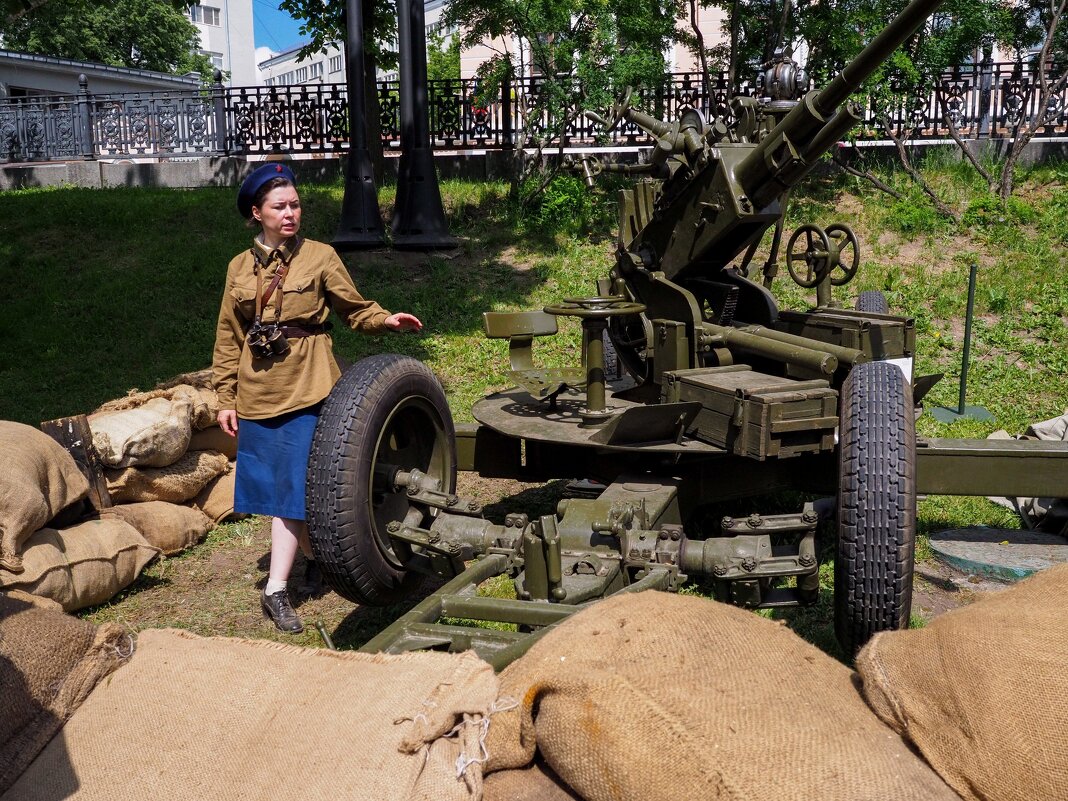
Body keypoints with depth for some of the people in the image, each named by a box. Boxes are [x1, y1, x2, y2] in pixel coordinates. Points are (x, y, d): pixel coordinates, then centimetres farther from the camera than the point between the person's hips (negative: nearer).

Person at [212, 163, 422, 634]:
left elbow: (354, 309, 4)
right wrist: (226, 398, 8)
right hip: (258, 394, 4)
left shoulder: (319, 257, 0)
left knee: (293, 488, -5)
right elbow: (229, 338, 11)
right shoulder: (240, 267, 8)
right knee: (275, 487, 8)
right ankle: (316, 556, 30)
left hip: (306, 389, -3)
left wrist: (387, 320, -17)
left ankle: (277, 589, 0)